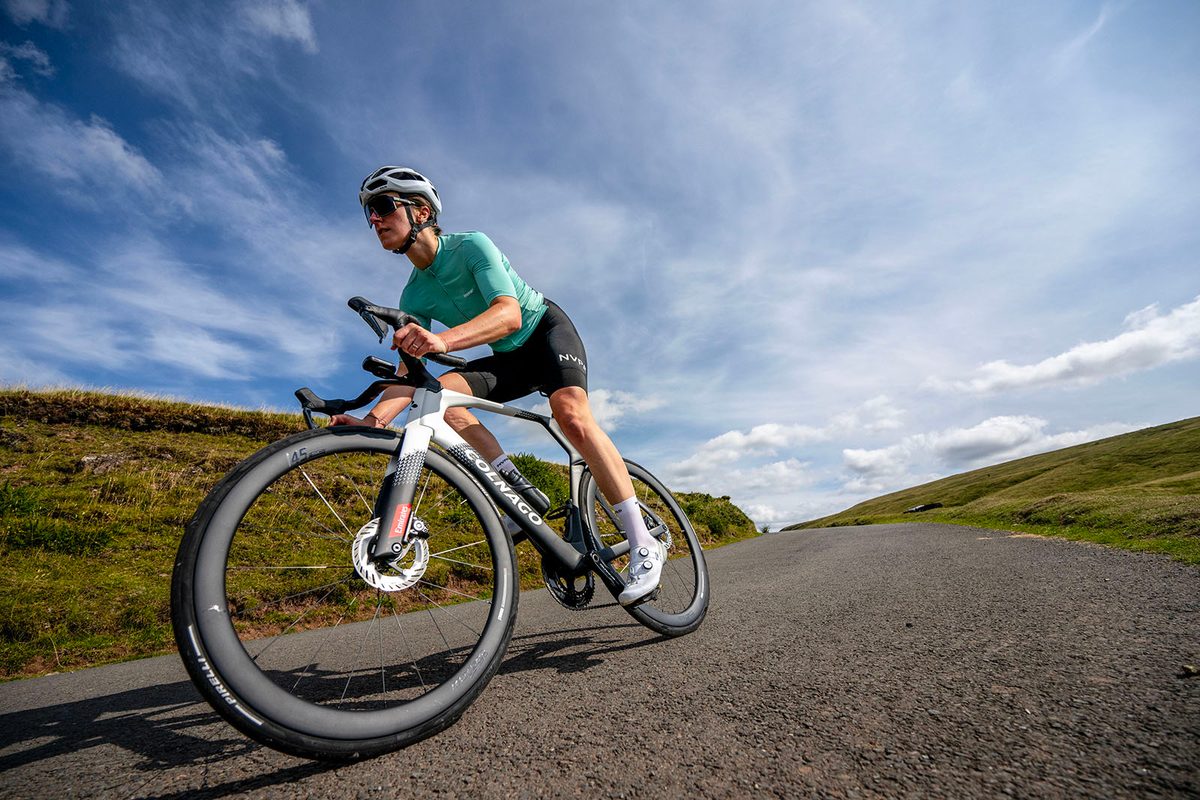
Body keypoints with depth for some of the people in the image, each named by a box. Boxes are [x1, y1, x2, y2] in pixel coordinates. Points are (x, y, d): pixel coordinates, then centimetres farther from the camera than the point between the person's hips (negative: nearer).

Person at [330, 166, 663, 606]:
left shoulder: (471, 244, -19)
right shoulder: (413, 297, -2)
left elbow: (508, 313, -35)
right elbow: (408, 370, -12)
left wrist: (442, 339, -52)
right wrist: (372, 419, -31)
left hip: (547, 328, -5)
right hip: (510, 358, 6)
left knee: (571, 412, -33)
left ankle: (644, 544, -28)